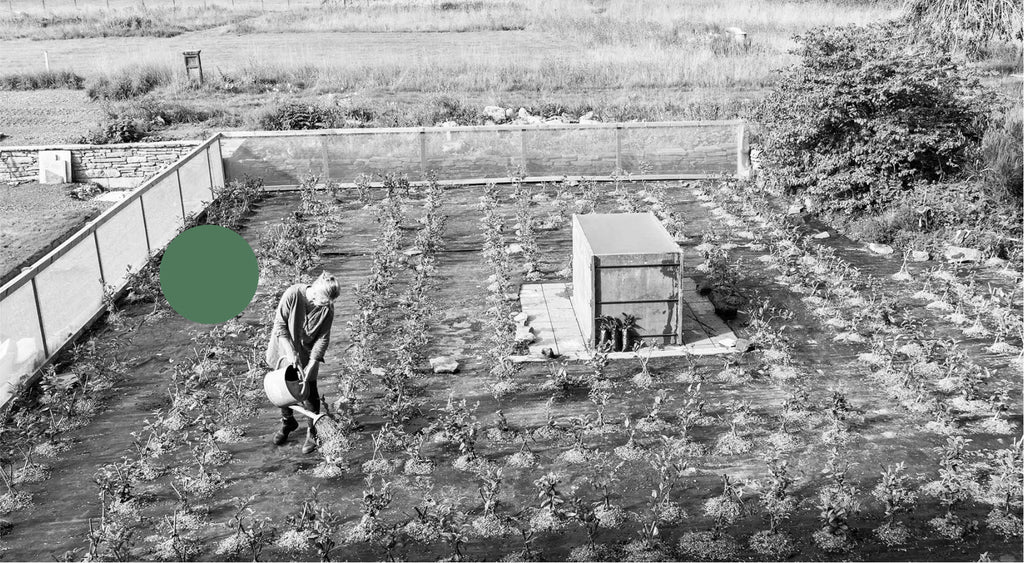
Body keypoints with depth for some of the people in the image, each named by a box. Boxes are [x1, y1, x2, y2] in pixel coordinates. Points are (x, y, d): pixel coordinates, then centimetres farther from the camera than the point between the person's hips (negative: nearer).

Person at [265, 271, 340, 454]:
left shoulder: (327, 308, -21)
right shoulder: (293, 294, -28)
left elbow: (323, 338, -15)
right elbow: (280, 324, -21)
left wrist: (312, 363, -23)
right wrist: (290, 352, -27)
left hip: (307, 352, 0)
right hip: (284, 346, 0)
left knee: (309, 390, -1)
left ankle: (313, 432, 20)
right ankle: (288, 421, 40)